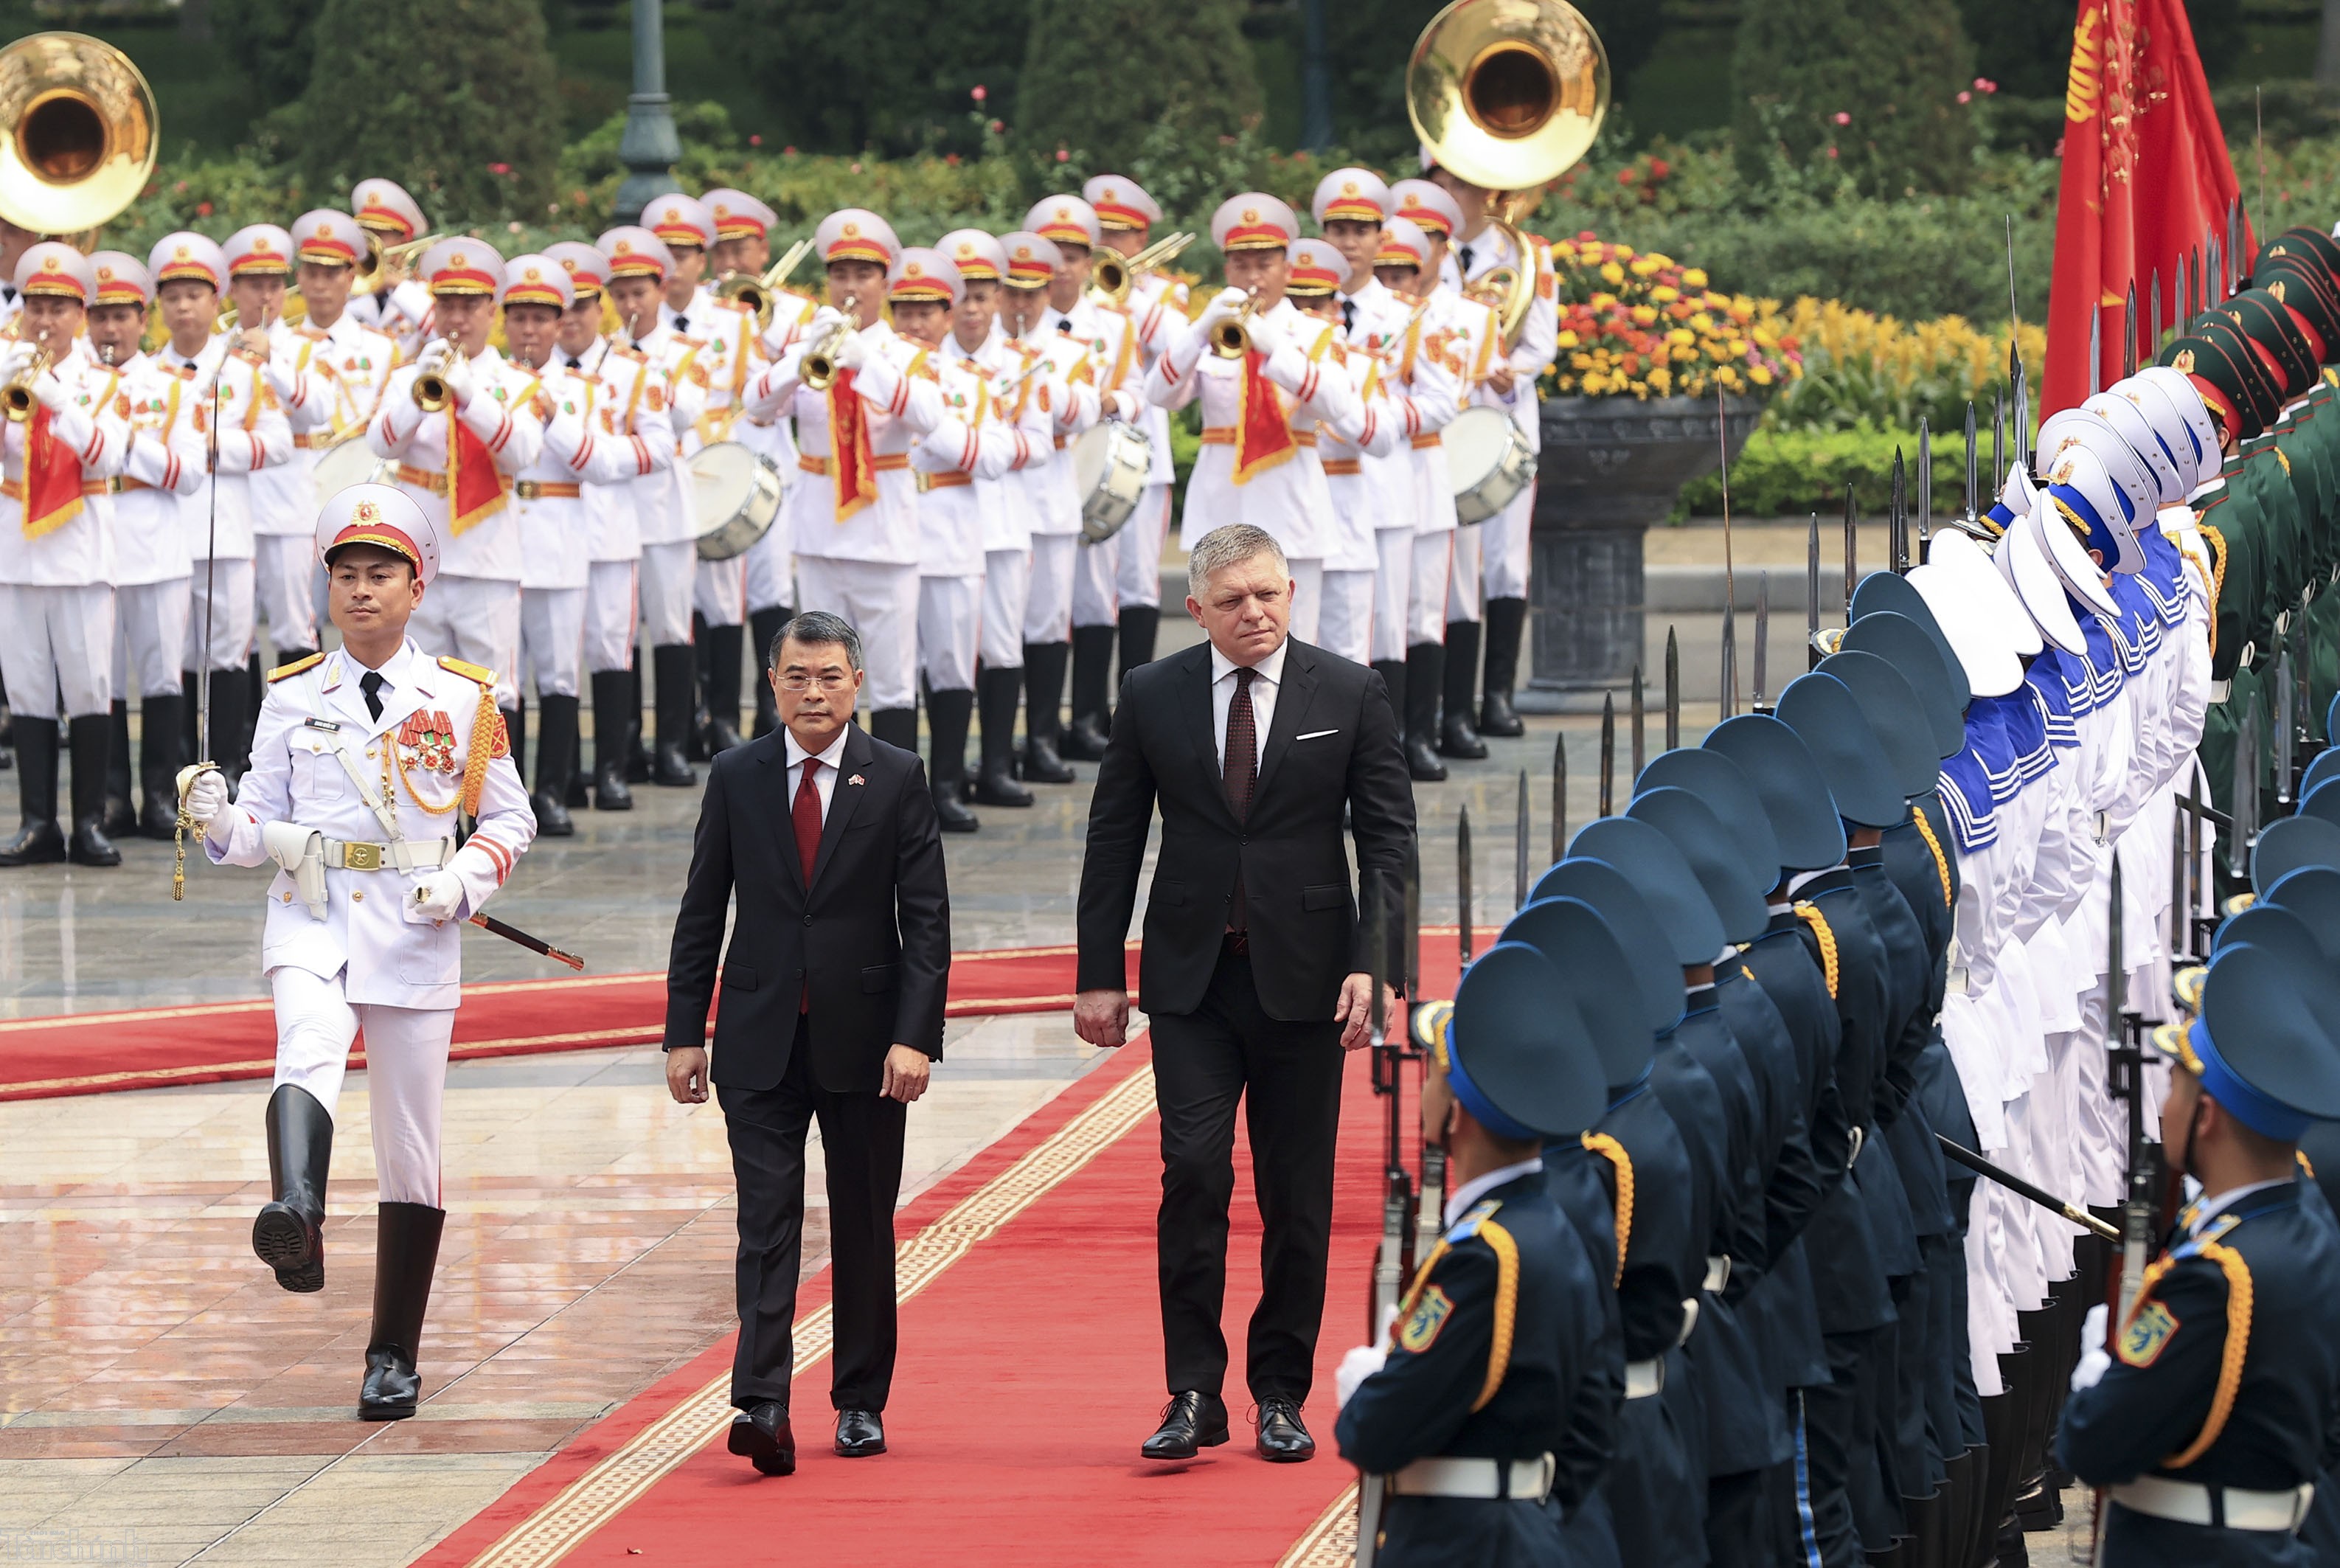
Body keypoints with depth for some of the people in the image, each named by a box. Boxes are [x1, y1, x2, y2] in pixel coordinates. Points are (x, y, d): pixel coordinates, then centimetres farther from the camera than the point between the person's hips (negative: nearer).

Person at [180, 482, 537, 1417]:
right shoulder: (294, 698, 7)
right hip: (314, 920, -1)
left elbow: (512, 819, 11)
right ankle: (295, 1219, -60)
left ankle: (395, 1357, 16)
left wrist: (465, 878, -8)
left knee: (410, 1151, 5)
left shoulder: (460, 699, 5)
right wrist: (220, 823, -13)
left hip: (414, 932, 1)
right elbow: (263, 823, 9)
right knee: (308, 1051, -34)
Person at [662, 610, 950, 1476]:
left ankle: (861, 1403, 19)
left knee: (863, 1227, 8)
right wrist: (684, 1033, 1)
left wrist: (915, 1037, -12)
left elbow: (926, 919, -2)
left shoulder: (898, 779, 0)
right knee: (767, 1220, -8)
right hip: (760, 1041, 0)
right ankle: (762, 1405, -17)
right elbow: (702, 913, 7)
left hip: (864, 1042, 0)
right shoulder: (736, 778, 4)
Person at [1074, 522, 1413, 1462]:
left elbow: (1388, 837, 2)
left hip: (1302, 979, 0)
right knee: (1194, 1172, -12)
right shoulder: (1152, 697, 4)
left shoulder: (1351, 696, 1)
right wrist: (1100, 975, 3)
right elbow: (1114, 842, 8)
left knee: (1296, 1197, 3)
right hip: (1192, 978, 0)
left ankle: (1281, 1395, 14)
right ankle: (1193, 1394, -7)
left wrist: (1373, 963, -10)